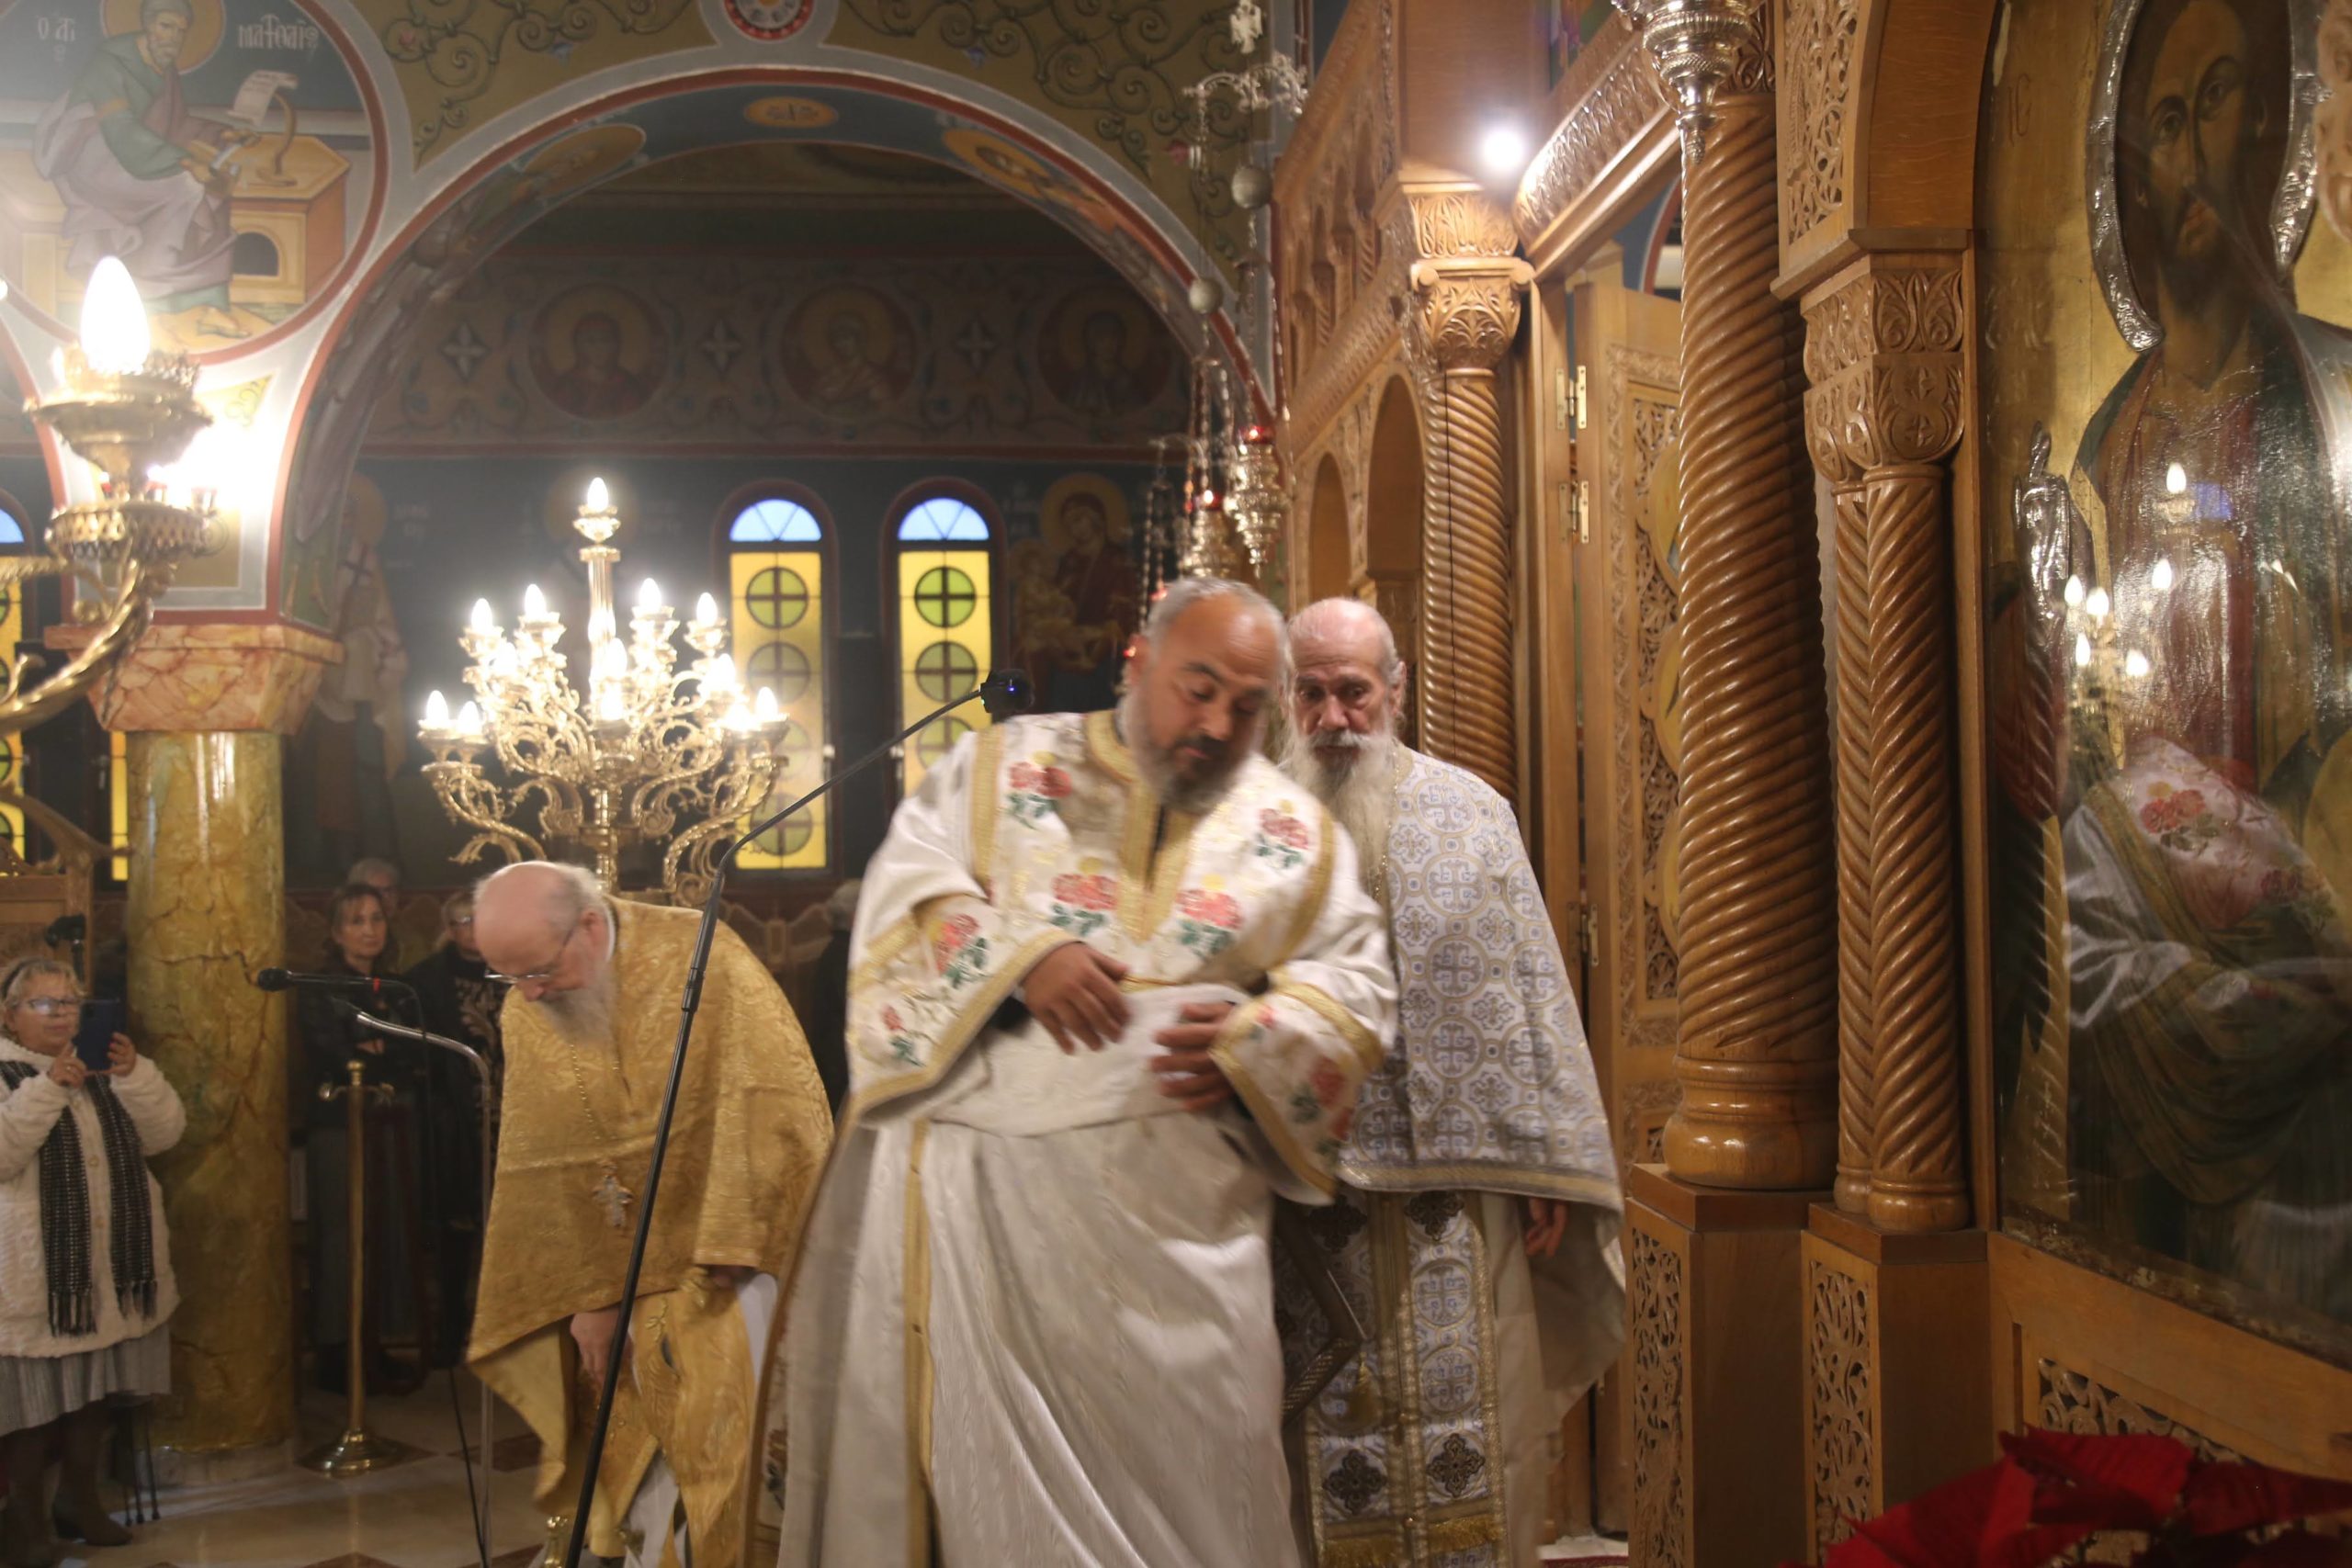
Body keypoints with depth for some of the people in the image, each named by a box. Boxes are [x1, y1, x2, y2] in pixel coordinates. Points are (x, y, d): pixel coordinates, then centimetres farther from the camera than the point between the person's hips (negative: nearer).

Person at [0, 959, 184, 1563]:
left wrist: (135, 1076, -13)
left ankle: (80, 1496, 27)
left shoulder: (102, 1070, 12)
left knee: (96, 1386, 13)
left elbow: (164, 1133, 3)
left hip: (111, 1262, 6)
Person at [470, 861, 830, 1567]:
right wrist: (585, 1294, -1)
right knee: (639, 1449, 6)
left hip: (727, 1244, -4)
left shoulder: (700, 956, -14)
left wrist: (731, 1238, -17)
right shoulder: (524, 1016, -1)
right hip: (625, 1270, 4)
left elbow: (773, 1103, -15)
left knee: (713, 1432, -12)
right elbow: (544, 1172, 2)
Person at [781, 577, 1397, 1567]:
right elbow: (906, 890, -1)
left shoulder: (1296, 832, 11)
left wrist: (1258, 1044, -12)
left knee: (1178, 1456, 2)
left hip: (1173, 1201, 1)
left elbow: (1355, 984, 7)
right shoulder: (1005, 764, 7)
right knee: (971, 1453, 3)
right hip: (975, 1177, -1)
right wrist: (1020, 956, -17)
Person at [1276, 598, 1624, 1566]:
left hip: (1454, 1170, 1)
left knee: (1470, 1426, 4)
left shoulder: (1470, 814, 5)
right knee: (1331, 1440, 6)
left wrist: (1542, 1163, -1)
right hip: (1307, 1179, 0)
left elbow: (1530, 989, 4)